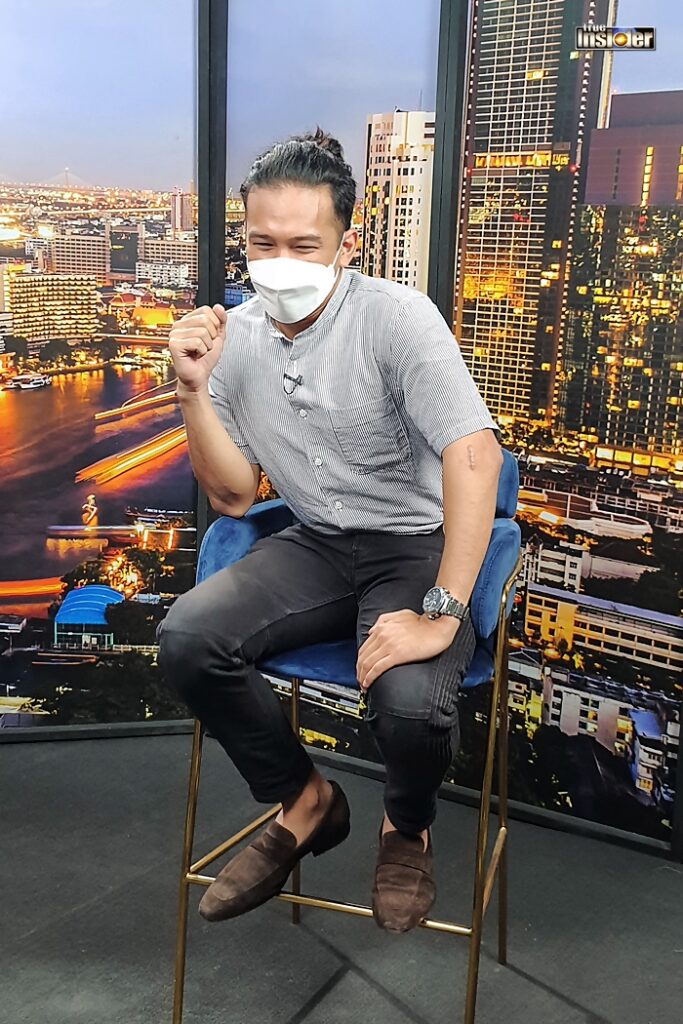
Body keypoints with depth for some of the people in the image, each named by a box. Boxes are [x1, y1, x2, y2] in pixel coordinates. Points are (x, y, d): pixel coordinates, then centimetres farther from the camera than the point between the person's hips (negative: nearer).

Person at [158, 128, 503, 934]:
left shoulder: (395, 316, -17)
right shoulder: (233, 337, -1)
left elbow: (476, 453, -25)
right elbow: (233, 496, 3)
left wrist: (442, 615, -31)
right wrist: (194, 389, -13)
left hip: (416, 545, -4)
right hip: (315, 545, 5)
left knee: (410, 701, -32)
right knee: (187, 639, -20)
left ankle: (407, 827, 9)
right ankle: (303, 802, 7)